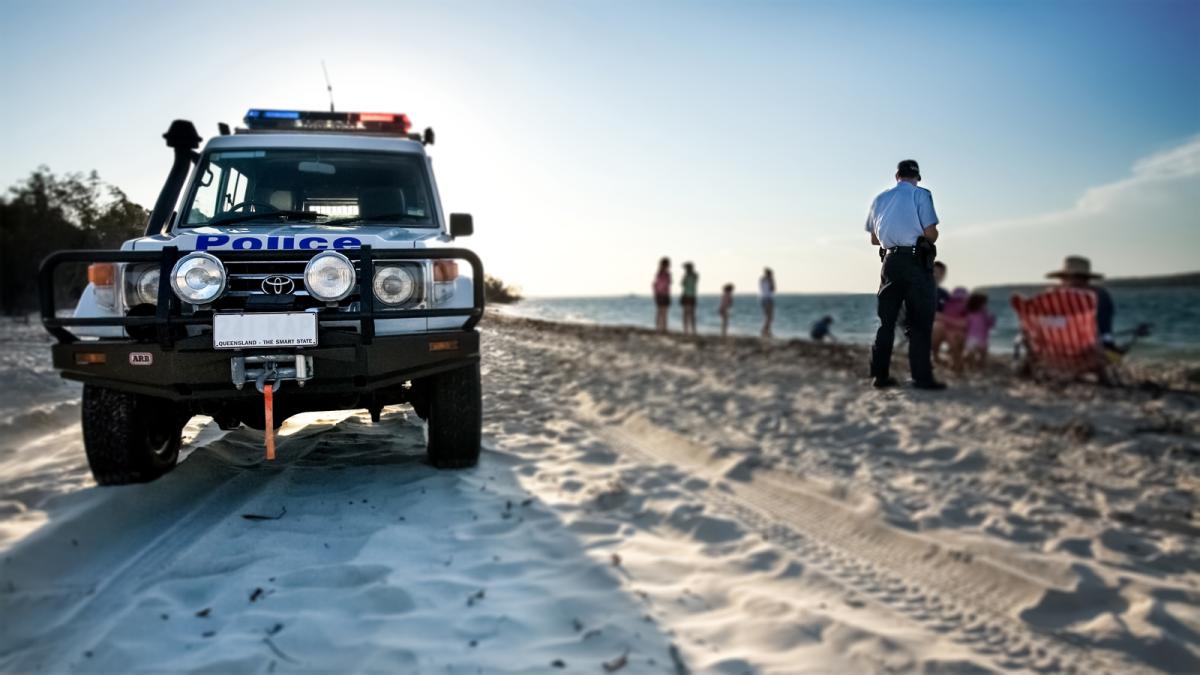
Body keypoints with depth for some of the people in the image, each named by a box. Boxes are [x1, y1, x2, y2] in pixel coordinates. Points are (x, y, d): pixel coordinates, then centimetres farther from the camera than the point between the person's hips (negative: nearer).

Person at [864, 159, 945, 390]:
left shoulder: (880, 199, 13)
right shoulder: (921, 195, -3)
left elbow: (874, 239, 16)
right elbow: (930, 233, -9)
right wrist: (931, 238, 13)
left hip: (890, 261, 5)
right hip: (917, 261, -5)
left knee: (886, 321, 8)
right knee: (920, 323, -1)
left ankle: (880, 375, 7)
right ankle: (922, 377, -3)